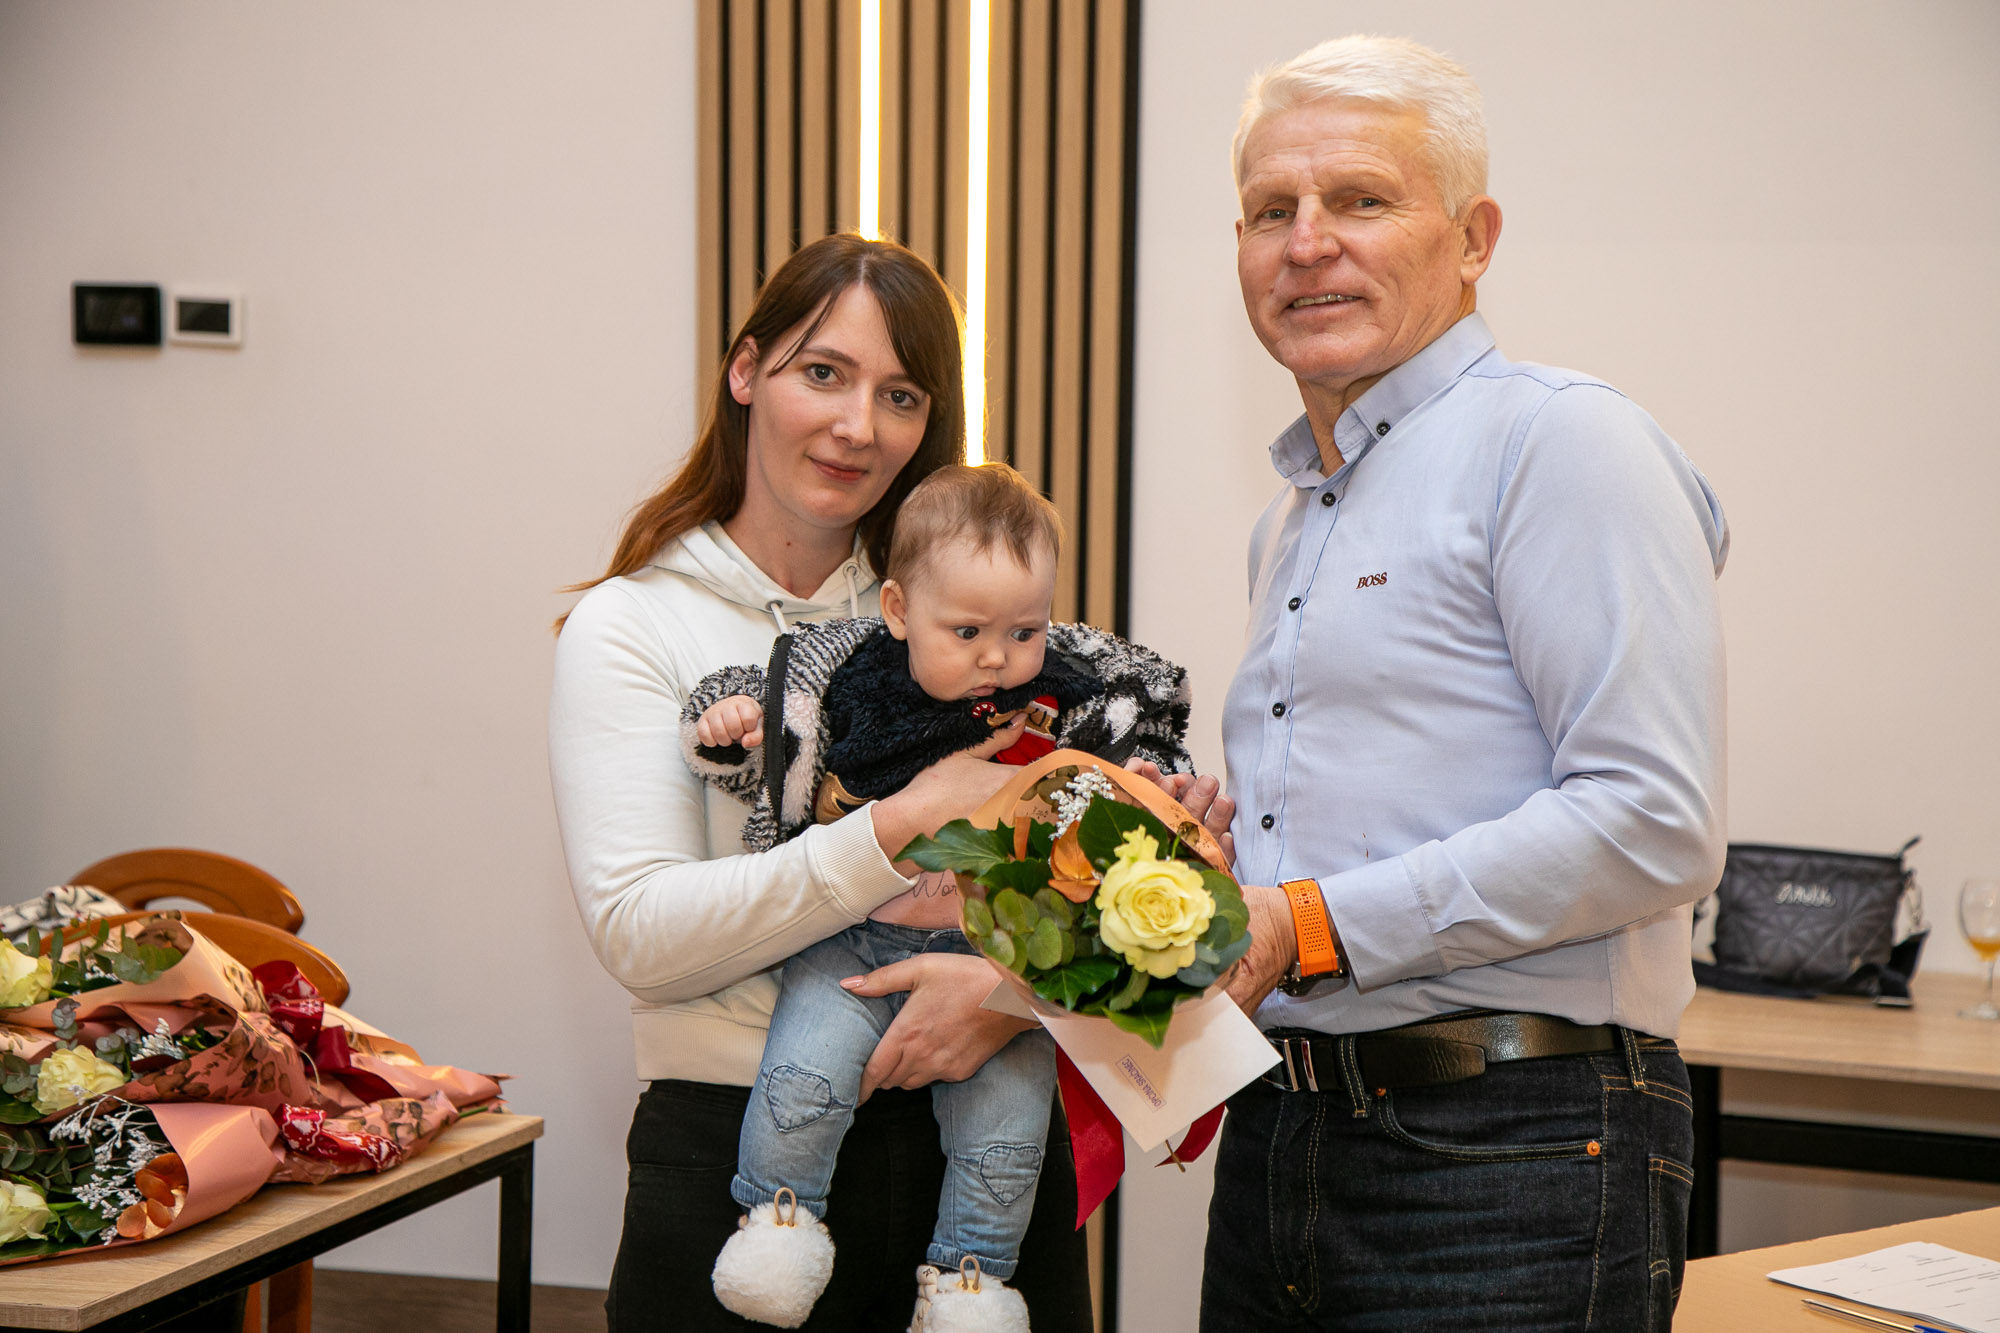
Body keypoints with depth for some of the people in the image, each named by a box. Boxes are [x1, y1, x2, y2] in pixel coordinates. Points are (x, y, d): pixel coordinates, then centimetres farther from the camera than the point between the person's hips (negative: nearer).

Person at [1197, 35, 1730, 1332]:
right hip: (1279, 1138, 8)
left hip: (1508, 1173, -8)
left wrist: (1311, 924, -18)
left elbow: (1653, 825, -18)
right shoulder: (1289, 518, 19)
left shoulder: (1562, 442, -9)